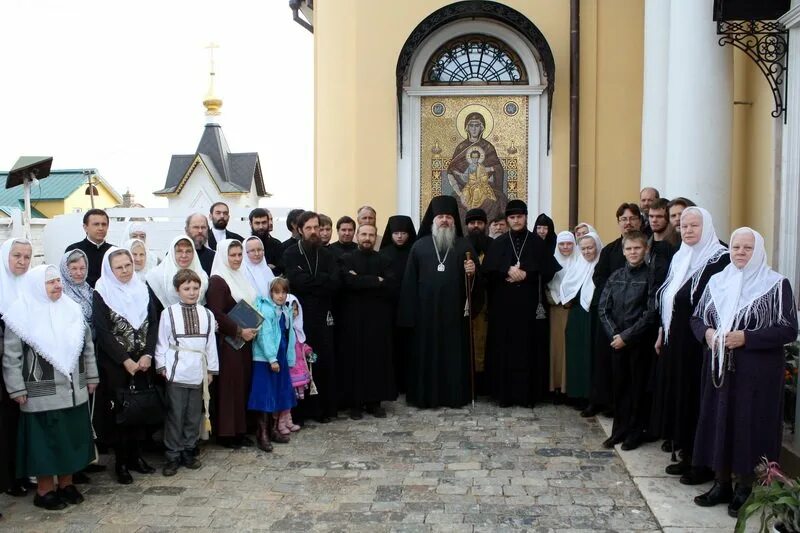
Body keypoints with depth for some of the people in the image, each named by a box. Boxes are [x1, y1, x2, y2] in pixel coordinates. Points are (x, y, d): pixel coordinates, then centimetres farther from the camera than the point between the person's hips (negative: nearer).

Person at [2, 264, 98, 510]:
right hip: (41, 393, -5)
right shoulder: (22, 314, -8)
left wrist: (91, 377, 13)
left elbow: (88, 346, 13)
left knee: (71, 437, 12)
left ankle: (66, 483, 27)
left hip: (74, 390, 5)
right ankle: (44, 490, 17)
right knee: (45, 441, 3)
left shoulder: (72, 309, 6)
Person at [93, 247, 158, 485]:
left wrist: (147, 355, -8)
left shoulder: (142, 289, 6)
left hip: (142, 362, 4)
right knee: (118, 409, 1)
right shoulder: (101, 294, -5)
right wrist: (125, 360, -14)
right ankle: (121, 462, 11)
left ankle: (135, 455, 19)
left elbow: (153, 324, 5)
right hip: (115, 364, -3)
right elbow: (102, 332, -10)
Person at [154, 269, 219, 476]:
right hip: (176, 372, -3)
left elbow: (211, 344, 10)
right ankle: (172, 456, 10)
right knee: (175, 415, 1)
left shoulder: (207, 314, 7)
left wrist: (211, 369, 9)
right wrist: (162, 367, -2)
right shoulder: (169, 313, -1)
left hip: (198, 372, 3)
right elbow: (162, 343, 3)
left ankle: (188, 452, 22)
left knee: (194, 415, 9)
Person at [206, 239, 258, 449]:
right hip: (227, 342, -8)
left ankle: (239, 430, 18)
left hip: (244, 341, 8)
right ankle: (225, 433, 7)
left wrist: (252, 329, 7)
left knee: (243, 384, 10)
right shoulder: (217, 281, -11)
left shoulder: (241, 278, 14)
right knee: (228, 386, -2)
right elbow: (216, 314, -19)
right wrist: (239, 331, -19)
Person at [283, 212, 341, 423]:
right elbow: (297, 281, -14)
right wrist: (323, 280, -7)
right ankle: (303, 409, 9)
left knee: (325, 362, 2)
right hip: (300, 316, -2)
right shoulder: (291, 254, 2)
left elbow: (335, 282, -3)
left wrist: (310, 282, -9)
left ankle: (325, 408, 12)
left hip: (323, 316, 3)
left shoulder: (327, 255, 12)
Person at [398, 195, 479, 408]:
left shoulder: (465, 245, 9)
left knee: (455, 352, 4)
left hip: (455, 310, 0)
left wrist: (473, 272, -17)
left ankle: (456, 395, 13)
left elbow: (477, 278, 7)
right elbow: (410, 281, 3)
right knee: (426, 352, 4)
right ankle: (424, 396, 13)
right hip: (426, 310, 0)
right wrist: (409, 313, -4)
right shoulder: (419, 246, 7)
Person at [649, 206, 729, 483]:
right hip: (675, 341, 8)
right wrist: (662, 333, 15)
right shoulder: (680, 258, 14)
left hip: (699, 343, -8)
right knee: (677, 395, 12)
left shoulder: (720, 259, -12)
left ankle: (703, 464, 11)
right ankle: (687, 457, 24)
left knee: (696, 398, -1)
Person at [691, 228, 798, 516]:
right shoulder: (717, 281, 9)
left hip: (756, 372, -4)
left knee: (749, 425, 0)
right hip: (719, 369, 4)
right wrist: (707, 333, -9)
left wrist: (746, 337, -20)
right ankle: (721, 484, 20)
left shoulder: (776, 284, -5)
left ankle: (745, 487, 14)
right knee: (718, 422, 7)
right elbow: (696, 318, 13)